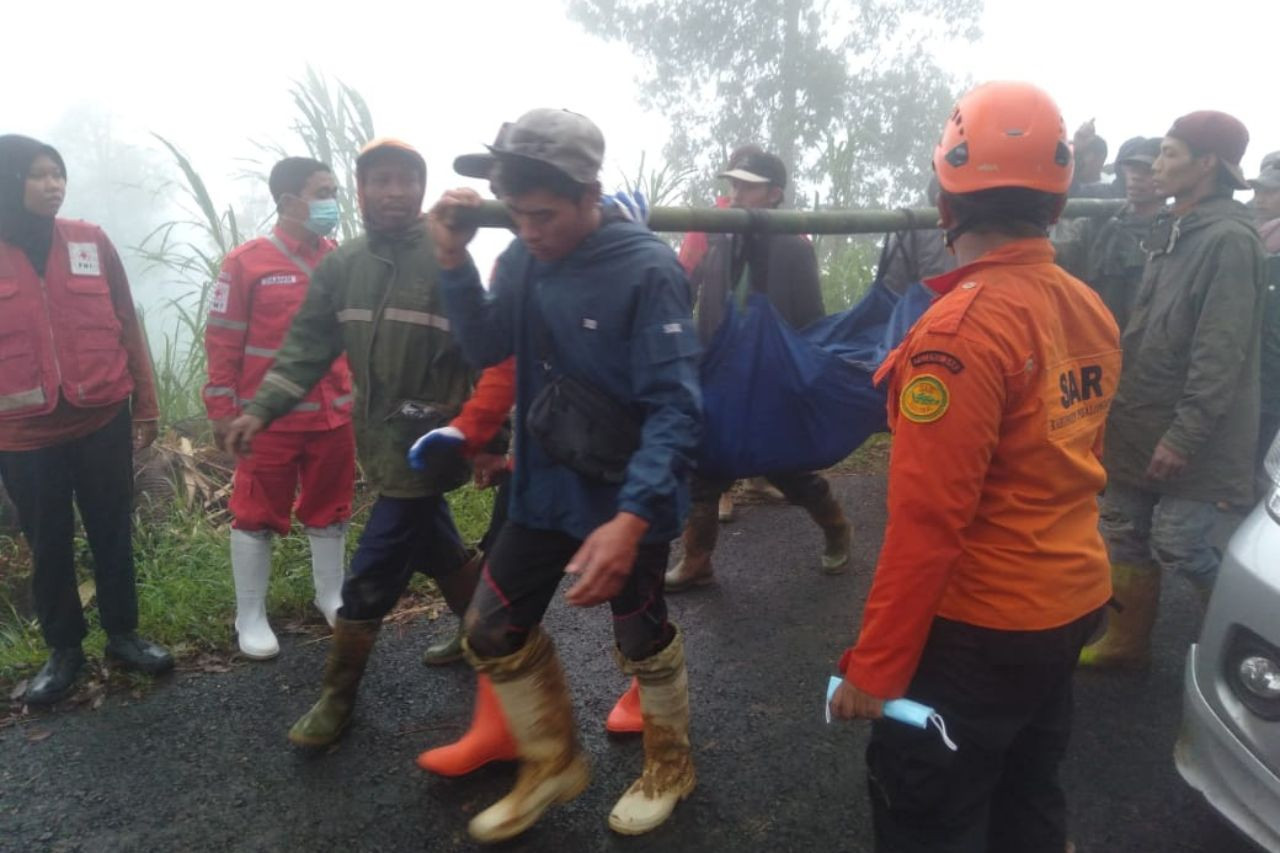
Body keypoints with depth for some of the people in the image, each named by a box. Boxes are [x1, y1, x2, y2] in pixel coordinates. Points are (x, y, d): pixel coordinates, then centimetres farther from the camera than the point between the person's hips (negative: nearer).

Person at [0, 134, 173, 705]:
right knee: (48, 545, 11)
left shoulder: (90, 242, 2)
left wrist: (145, 405, 5)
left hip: (104, 420, 1)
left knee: (113, 533, 11)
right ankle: (63, 649, 27)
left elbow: (126, 328, 5)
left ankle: (123, 634, 27)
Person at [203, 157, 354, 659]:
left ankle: (331, 596, 34)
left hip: (333, 415, 4)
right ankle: (250, 617, 23)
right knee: (257, 516, 8)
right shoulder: (247, 262, -8)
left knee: (330, 509, 16)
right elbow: (222, 341, -5)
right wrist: (222, 411, -5)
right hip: (269, 419, -4)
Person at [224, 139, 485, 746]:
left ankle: (338, 696, 15)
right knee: (436, 548, 21)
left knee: (371, 574, -2)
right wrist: (261, 409, -4)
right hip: (380, 437, 6)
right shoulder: (342, 265, 6)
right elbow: (308, 344, 6)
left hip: (424, 439, -6)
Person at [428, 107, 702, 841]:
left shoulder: (648, 269, -22)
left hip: (628, 497, -6)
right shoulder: (524, 258, -4)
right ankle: (554, 763, 36)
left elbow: (675, 407, -26)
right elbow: (487, 348, 6)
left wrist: (633, 516, -38)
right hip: (545, 488, 6)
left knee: (643, 640, 13)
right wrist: (454, 259, -9)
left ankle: (671, 766, 42)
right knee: (495, 631, 12)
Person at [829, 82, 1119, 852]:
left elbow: (927, 519, -24)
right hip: (1073, 602, 8)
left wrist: (875, 665, -17)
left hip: (981, 627, -8)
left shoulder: (963, 327, -23)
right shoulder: (1093, 310, 2)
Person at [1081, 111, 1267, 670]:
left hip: (1191, 433, -8)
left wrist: (1184, 434, -23)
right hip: (1141, 420, 8)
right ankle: (1127, 641, 27)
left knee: (1176, 543, -4)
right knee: (1125, 534, 13)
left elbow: (1221, 353, -21)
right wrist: (1122, 404, 17)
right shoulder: (1172, 231, 12)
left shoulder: (1229, 239, -15)